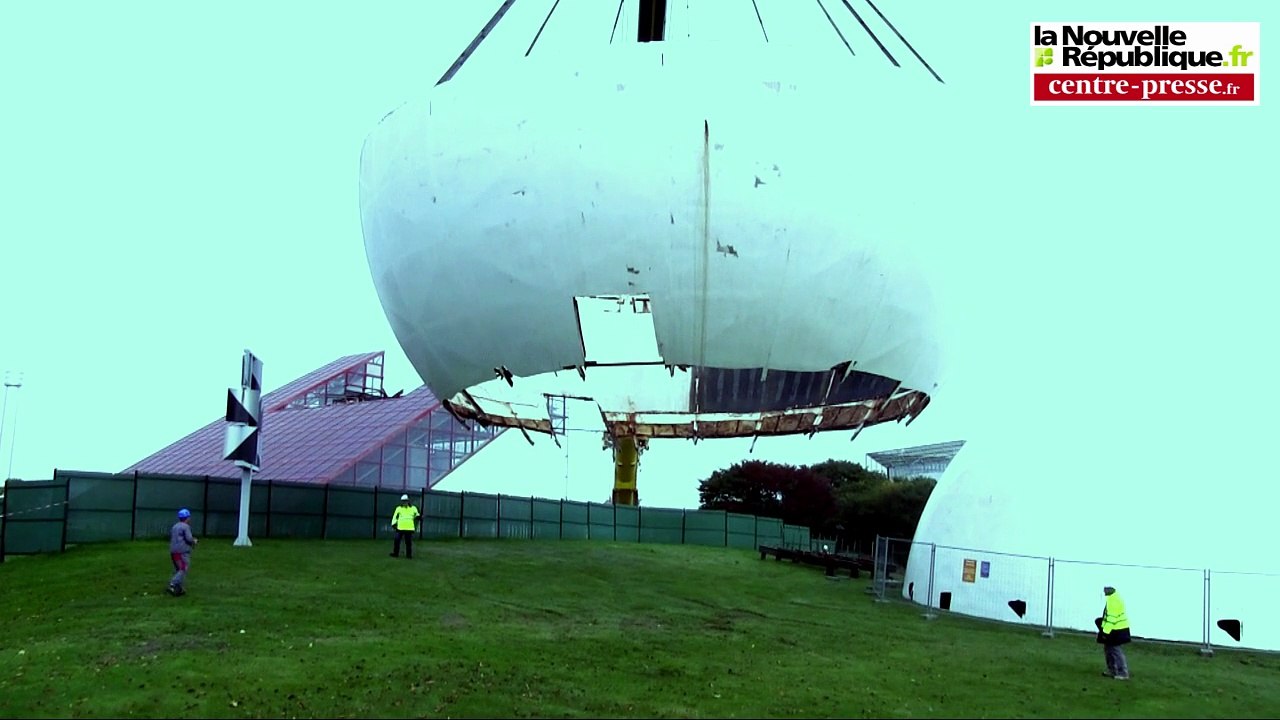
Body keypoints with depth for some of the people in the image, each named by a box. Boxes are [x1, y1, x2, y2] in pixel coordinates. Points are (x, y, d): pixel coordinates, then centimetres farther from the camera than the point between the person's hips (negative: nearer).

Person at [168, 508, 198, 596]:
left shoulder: (174, 527, 15)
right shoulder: (186, 527, -9)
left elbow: (171, 538, 21)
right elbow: (189, 538, -17)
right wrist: (194, 541, 5)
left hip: (173, 551, 8)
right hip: (183, 552, -8)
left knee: (178, 570, 14)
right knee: (183, 570, -7)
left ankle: (179, 589, 12)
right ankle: (173, 584, -23)